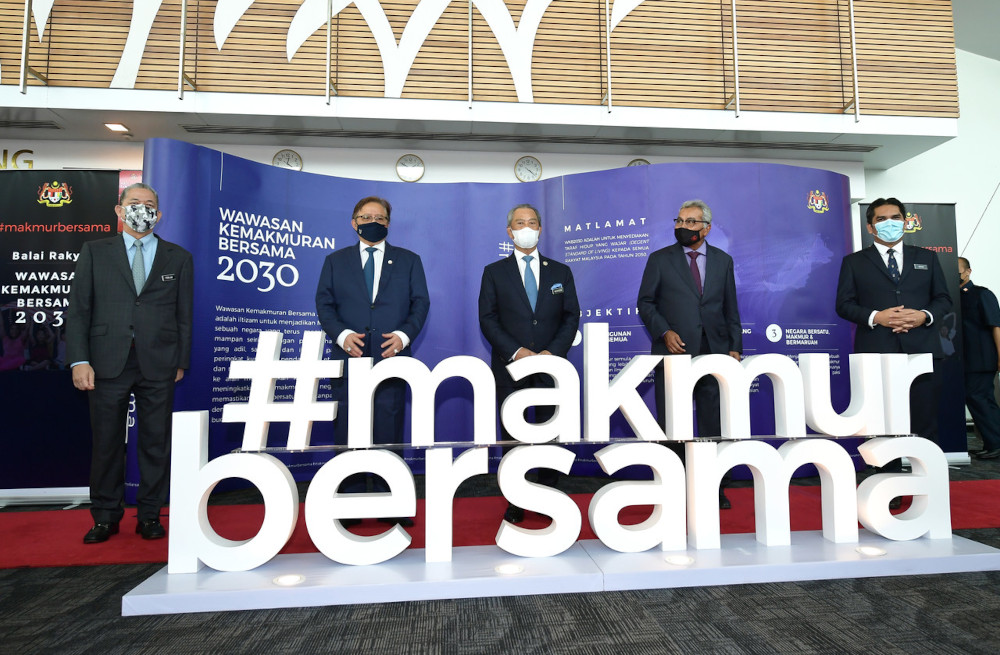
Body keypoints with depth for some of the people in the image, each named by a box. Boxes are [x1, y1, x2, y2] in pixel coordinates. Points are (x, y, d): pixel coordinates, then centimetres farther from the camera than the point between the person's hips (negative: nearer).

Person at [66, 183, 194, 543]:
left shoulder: (178, 258, 9)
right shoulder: (94, 252, 9)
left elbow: (184, 315, 7)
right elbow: (78, 309, 4)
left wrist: (181, 362, 3)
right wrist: (79, 360, -5)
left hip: (158, 365, 0)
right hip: (107, 363, 0)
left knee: (156, 443, 6)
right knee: (107, 442, 7)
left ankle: (150, 516, 19)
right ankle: (105, 517, 22)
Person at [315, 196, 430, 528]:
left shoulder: (409, 260, 13)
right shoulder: (335, 261, 14)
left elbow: (420, 302, 7)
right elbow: (324, 305, 7)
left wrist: (403, 335, -10)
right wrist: (343, 335, -11)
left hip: (392, 357, 0)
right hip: (349, 358, 1)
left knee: (389, 432, 1)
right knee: (348, 435, 4)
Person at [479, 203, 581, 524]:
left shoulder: (561, 272, 12)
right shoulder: (494, 272, 8)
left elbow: (571, 317, 6)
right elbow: (487, 319, 0)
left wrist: (552, 352, -8)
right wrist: (515, 351, -12)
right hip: (510, 367, -1)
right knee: (512, 435, 4)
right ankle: (515, 503, 16)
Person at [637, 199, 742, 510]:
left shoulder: (723, 261, 11)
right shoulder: (660, 259, 5)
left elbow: (731, 309, 13)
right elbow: (645, 303, 3)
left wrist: (735, 347, 6)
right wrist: (664, 332, -11)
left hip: (714, 355, 2)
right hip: (673, 353, -2)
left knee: (715, 424, 7)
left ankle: (715, 489, 21)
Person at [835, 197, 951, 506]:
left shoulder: (926, 258, 16)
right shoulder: (854, 262, 9)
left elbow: (944, 298, 13)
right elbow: (844, 305, 2)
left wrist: (925, 315, -8)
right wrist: (875, 316, -15)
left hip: (921, 349, 2)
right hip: (877, 352, -2)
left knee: (925, 420, 3)